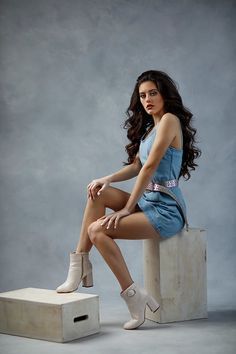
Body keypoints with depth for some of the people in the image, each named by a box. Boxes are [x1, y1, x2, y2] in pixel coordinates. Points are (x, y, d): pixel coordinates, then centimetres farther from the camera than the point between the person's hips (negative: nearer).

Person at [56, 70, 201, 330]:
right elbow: (136, 166, 13)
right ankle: (81, 265, -3)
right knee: (98, 193, -2)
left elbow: (150, 166, -17)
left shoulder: (169, 120, -11)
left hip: (166, 209, -9)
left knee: (97, 230, -19)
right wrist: (107, 179, -5)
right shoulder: (150, 126, 18)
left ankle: (134, 297, -13)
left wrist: (127, 208, -17)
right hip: (147, 201, 9)